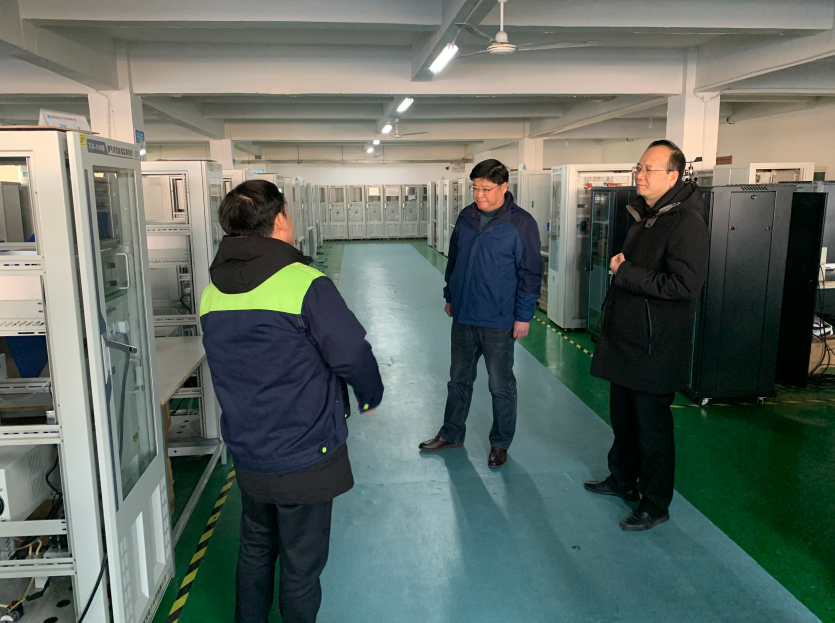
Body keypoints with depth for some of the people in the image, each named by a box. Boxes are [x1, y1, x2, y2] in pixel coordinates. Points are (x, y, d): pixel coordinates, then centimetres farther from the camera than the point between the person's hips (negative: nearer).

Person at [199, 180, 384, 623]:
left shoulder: (212, 292, -1)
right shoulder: (305, 285, -22)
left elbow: (233, 365, 9)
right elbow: (353, 354, -19)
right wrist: (371, 395, 0)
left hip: (247, 456, 6)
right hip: (305, 461, -6)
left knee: (254, 551, 26)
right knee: (301, 565, 13)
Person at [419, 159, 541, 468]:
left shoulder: (521, 223, -12)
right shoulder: (466, 217, 5)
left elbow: (530, 273, -11)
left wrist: (523, 315, -12)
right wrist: (450, 296, 17)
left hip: (498, 321, -5)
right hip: (463, 316, 6)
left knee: (501, 385, 9)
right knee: (459, 379, 17)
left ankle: (500, 443, 27)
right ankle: (451, 434, 33)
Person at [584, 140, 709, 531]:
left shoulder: (686, 222, -18)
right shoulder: (644, 216, 12)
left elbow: (684, 285, -27)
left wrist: (625, 273, -22)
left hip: (656, 346, -9)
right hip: (626, 338, 9)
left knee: (652, 426, 3)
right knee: (622, 417, 20)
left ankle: (655, 504, 20)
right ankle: (623, 481, 39)